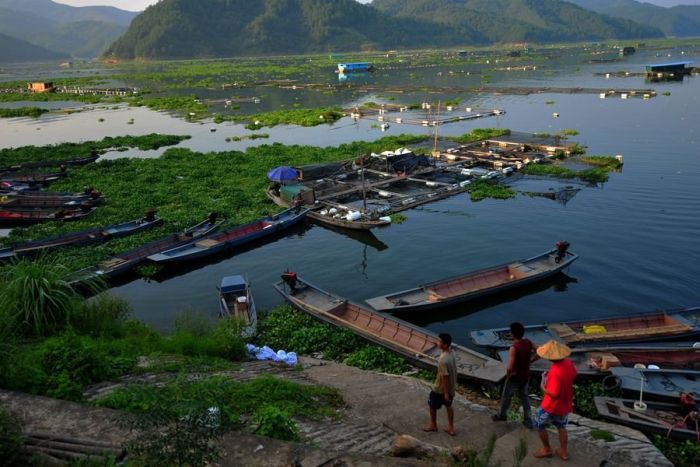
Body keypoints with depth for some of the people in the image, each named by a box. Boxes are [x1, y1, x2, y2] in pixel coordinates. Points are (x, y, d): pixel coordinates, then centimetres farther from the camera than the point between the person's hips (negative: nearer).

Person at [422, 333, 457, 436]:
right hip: (451, 387, 7)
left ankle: (433, 426, 35)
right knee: (448, 406, 24)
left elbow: (445, 377, -29)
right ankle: (451, 428, 35)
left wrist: (446, 393, -19)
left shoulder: (443, 360, -35)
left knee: (432, 405, 16)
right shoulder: (451, 353, -6)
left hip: (441, 389, -7)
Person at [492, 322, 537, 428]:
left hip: (514, 378, -6)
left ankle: (502, 415, 38)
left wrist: (508, 374, -14)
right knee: (524, 396, 22)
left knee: (506, 396, 18)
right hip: (525, 376, 6)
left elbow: (510, 367, -35)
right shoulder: (528, 342, -10)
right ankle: (528, 420, 27)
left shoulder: (514, 348, -31)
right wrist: (529, 361, 4)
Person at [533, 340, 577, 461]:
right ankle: (563, 451, 38)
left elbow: (554, 394, -33)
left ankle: (547, 449, 32)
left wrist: (542, 387, -17)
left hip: (552, 406, -7)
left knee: (540, 425, 18)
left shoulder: (555, 373, -36)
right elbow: (573, 376, 11)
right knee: (561, 427, 28)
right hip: (565, 404, 7)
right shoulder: (568, 363, -11)